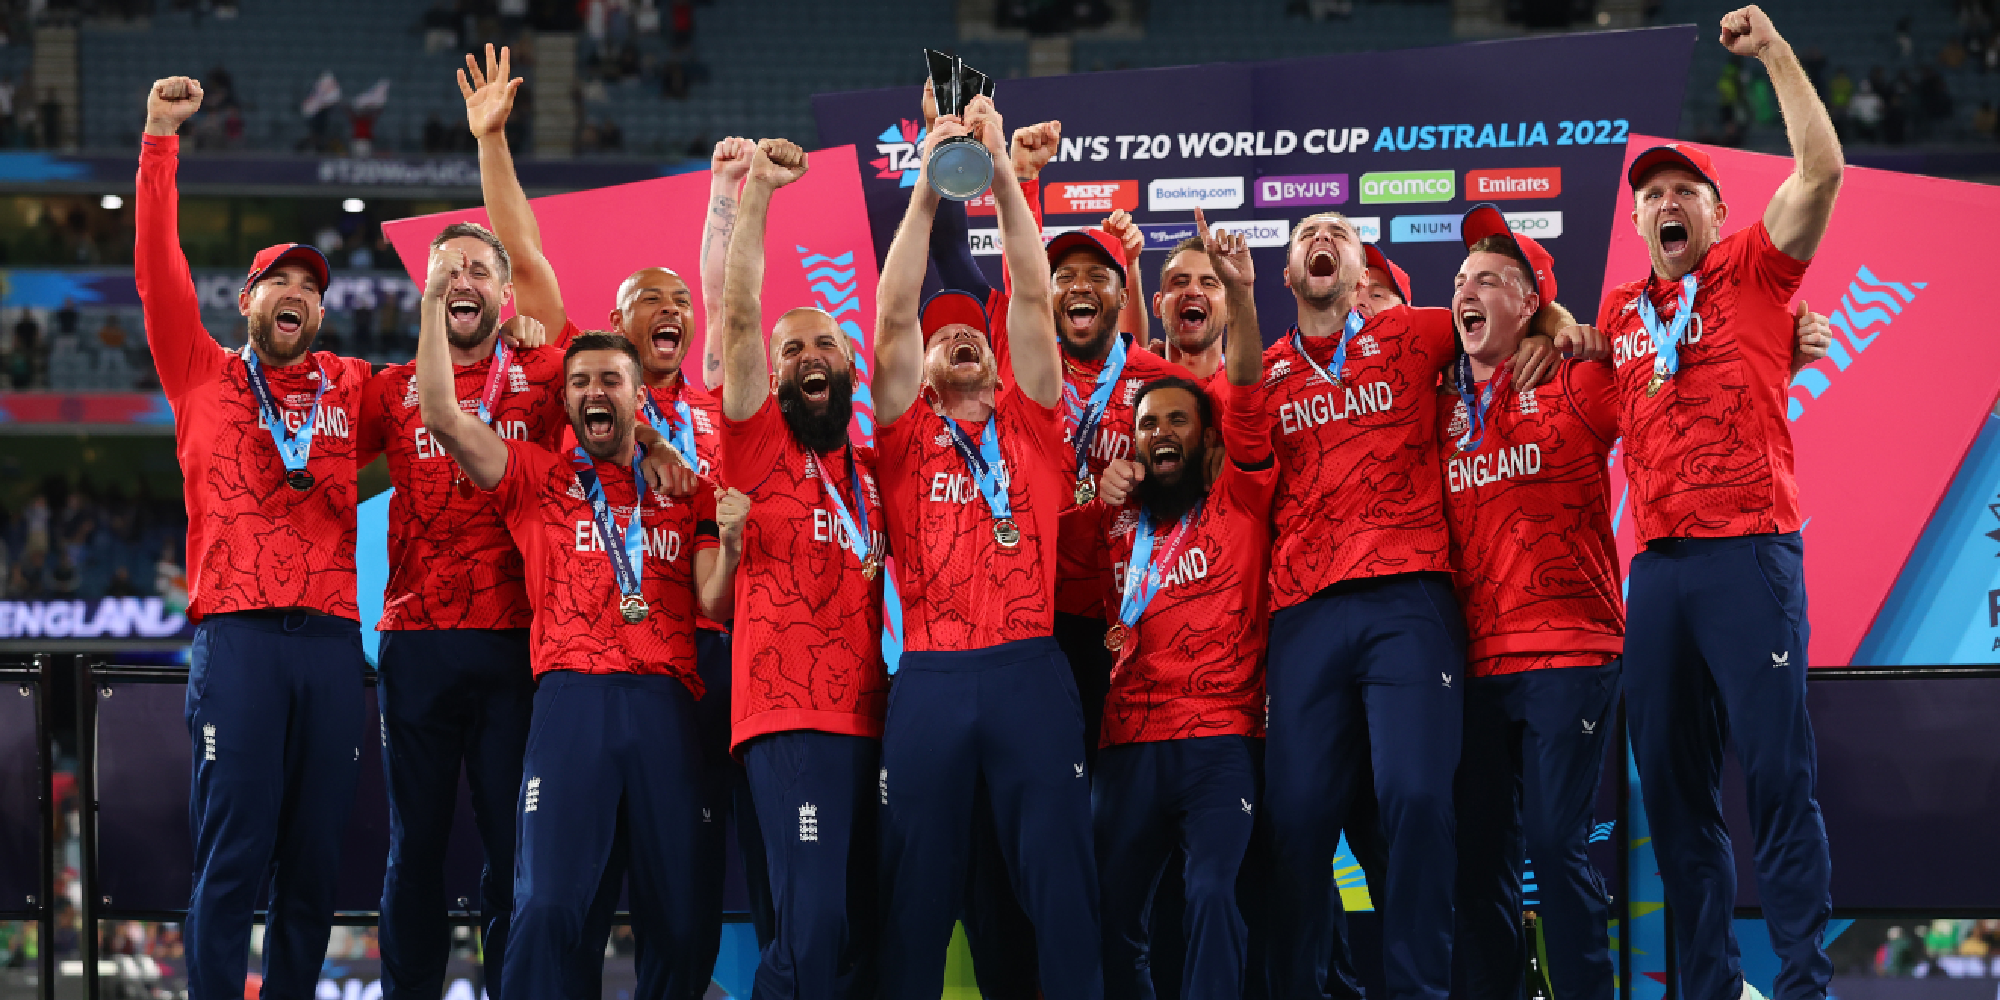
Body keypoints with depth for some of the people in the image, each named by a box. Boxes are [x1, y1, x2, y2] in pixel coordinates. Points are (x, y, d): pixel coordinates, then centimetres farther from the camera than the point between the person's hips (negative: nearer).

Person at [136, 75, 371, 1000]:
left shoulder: (354, 388, 17)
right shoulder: (205, 377, 12)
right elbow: (159, 272, 5)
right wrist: (160, 139, -2)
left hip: (332, 636, 3)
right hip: (237, 634, -3)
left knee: (314, 859, 3)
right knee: (232, 852, -8)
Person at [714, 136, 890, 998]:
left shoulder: (871, 472, 19)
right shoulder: (762, 449, 3)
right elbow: (737, 318, -4)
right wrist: (756, 192, -9)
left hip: (866, 722, 6)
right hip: (790, 721, -6)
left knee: (861, 929, 6)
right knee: (816, 926, -17)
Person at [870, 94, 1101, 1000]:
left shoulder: (1030, 423, 15)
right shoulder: (906, 433, 13)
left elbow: (1033, 297, 6)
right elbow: (894, 313, 3)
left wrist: (1002, 178, -1)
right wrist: (927, 192, -4)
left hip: (1029, 668, 0)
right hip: (930, 677, 0)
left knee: (1059, 879, -3)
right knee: (918, 884, 1)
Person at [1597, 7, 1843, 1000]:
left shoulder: (1752, 272, 6)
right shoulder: (1619, 310, 18)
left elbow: (1820, 170, -7)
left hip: (1748, 553, -5)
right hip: (1658, 563, 5)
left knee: (1776, 768, -9)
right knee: (1671, 783, 6)